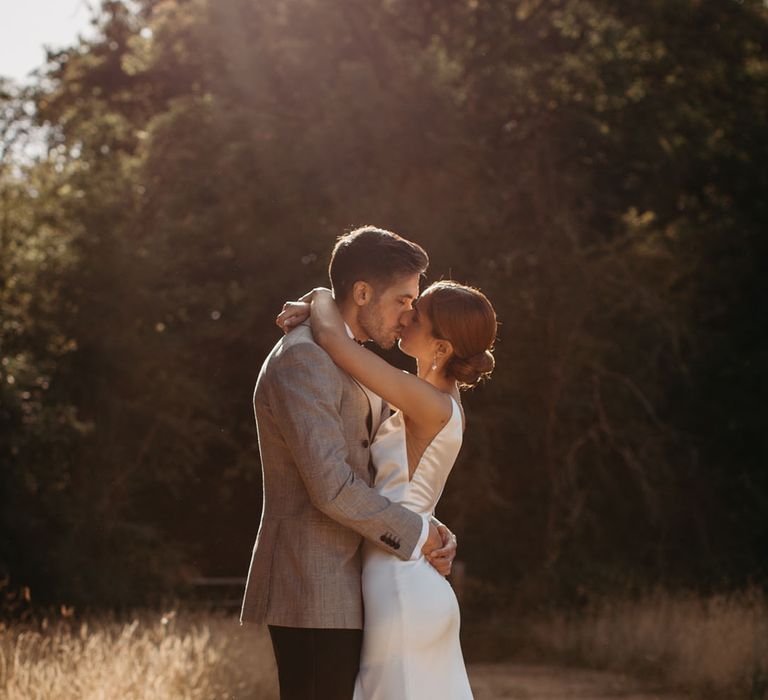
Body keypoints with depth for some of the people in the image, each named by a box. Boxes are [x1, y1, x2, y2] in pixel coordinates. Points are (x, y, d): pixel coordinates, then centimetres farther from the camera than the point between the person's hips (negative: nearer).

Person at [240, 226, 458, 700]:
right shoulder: (301, 359, -13)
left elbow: (379, 475, 21)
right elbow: (331, 486, -21)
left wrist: (433, 534, 3)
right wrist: (418, 534, -11)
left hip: (344, 593, 10)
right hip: (313, 595, -10)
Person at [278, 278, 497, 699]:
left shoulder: (431, 406, -18)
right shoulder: (439, 401, 9)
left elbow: (333, 340, -23)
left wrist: (321, 298, -2)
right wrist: (313, 313, 6)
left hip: (401, 590, -9)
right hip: (406, 586, 9)